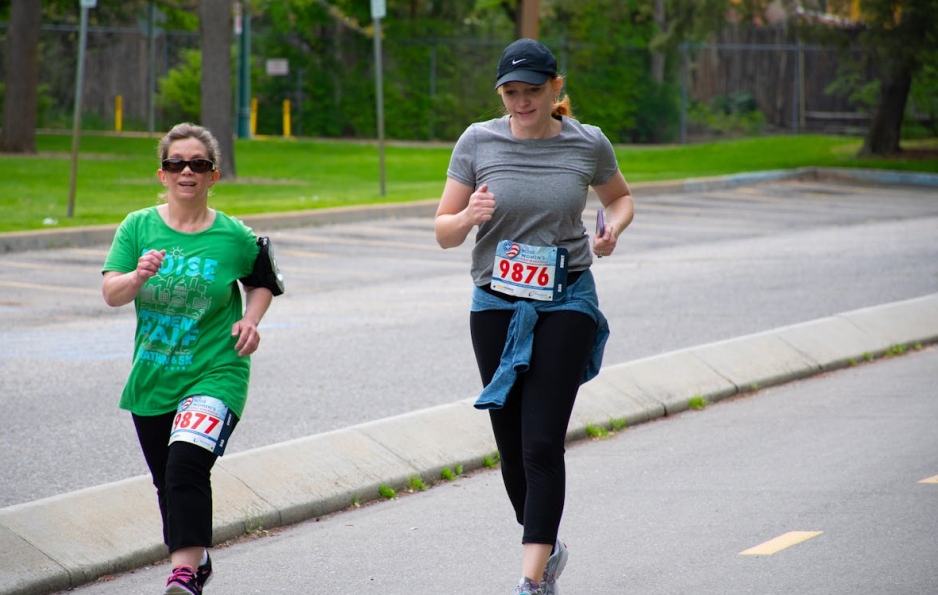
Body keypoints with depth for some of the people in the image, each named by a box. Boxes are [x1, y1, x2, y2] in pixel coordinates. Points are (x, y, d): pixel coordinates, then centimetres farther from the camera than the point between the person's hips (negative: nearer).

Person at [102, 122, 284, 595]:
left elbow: (263, 283, 15)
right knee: (166, 483, 15)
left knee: (187, 466, -25)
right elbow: (110, 293, -9)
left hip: (216, 374, -4)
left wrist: (251, 320, -4)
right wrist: (139, 276, -29)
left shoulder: (235, 237, -3)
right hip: (151, 379, 4)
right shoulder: (138, 227, 0)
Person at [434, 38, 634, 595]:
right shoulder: (478, 141, -2)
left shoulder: (588, 144, -2)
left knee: (543, 443, -11)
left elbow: (621, 197, 18)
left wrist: (614, 227, -4)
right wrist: (469, 217, -22)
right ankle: (548, 548, 33)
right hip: (496, 304, 2)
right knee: (511, 444, 8)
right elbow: (443, 232, 1)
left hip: (567, 303, -2)